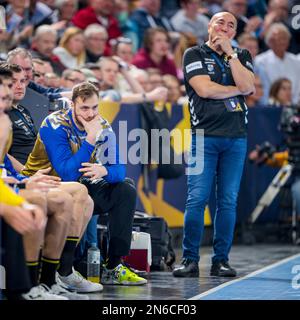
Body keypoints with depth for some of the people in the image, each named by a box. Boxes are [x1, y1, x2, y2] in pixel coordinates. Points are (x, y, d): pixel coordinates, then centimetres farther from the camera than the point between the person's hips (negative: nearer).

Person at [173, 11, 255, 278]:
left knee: (228, 201, 1)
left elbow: (248, 86, -2)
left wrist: (230, 53, -3)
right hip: (204, 134, -3)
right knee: (197, 198, -9)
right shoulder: (194, 54, 7)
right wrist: (238, 90, 1)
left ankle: (221, 260, 6)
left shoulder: (242, 56, 17)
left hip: (236, 138, 3)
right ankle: (190, 260, -4)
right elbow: (204, 89, -8)